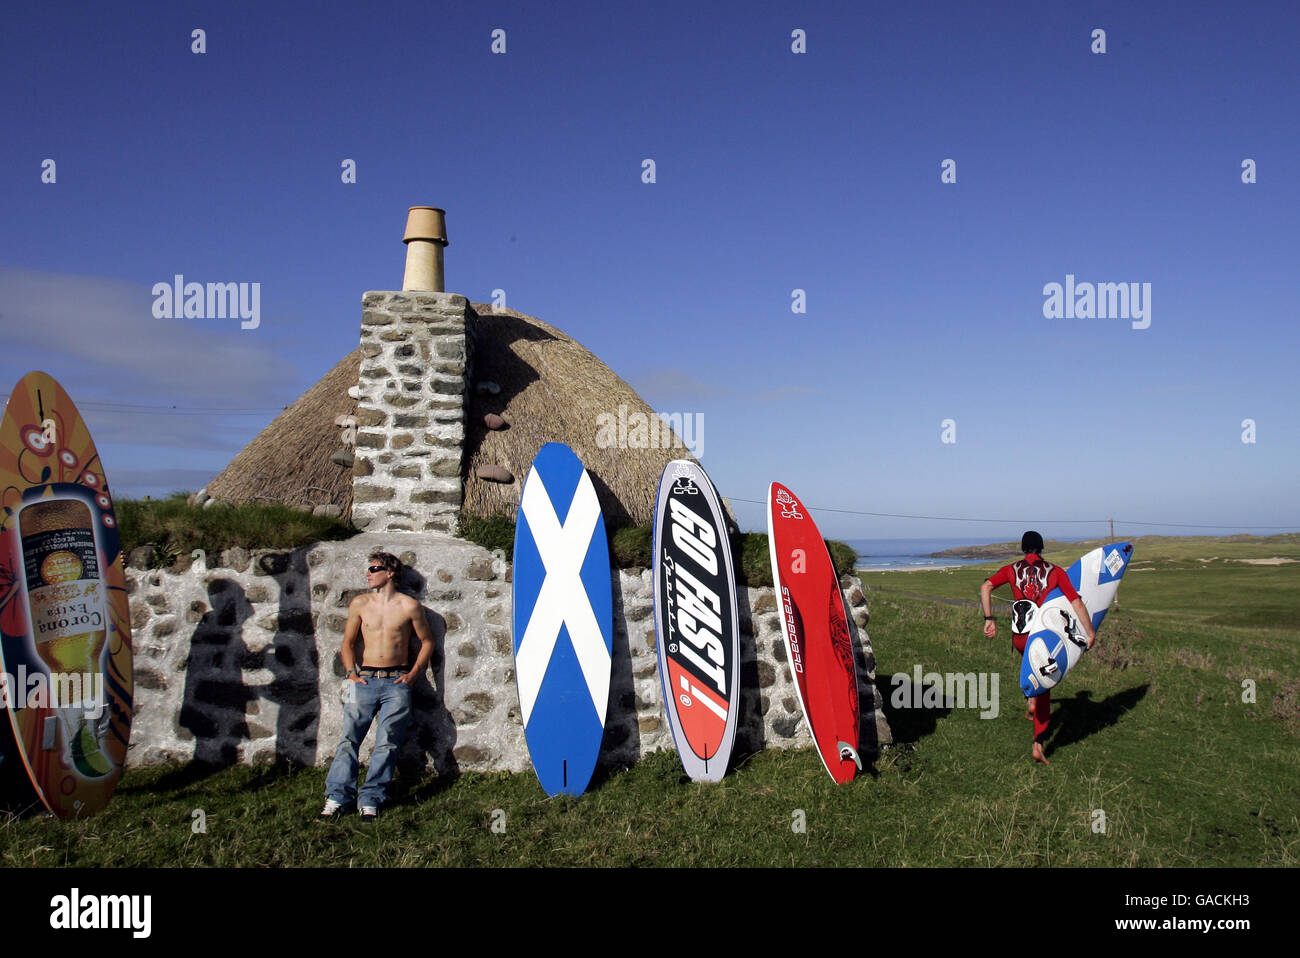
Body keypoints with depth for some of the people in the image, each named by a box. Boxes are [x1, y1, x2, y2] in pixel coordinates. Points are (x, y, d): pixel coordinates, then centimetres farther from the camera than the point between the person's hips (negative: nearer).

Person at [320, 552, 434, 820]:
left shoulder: (409, 606, 0)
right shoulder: (360, 604, 7)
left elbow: (427, 641, 9)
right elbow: (348, 642, 15)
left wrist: (413, 674, 1)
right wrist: (351, 673, 2)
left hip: (396, 683, -2)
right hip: (365, 680, 2)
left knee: (387, 744, -3)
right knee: (349, 738, -4)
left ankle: (371, 800, 5)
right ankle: (337, 797, 3)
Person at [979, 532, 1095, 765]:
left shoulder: (1012, 570, 6)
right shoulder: (1055, 572, 2)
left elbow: (986, 587, -8)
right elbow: (1076, 602, -5)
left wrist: (989, 619, -6)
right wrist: (1090, 632, -1)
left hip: (1020, 636, 2)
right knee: (1043, 688, 8)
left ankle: (1033, 700, 16)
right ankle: (1038, 746, 3)